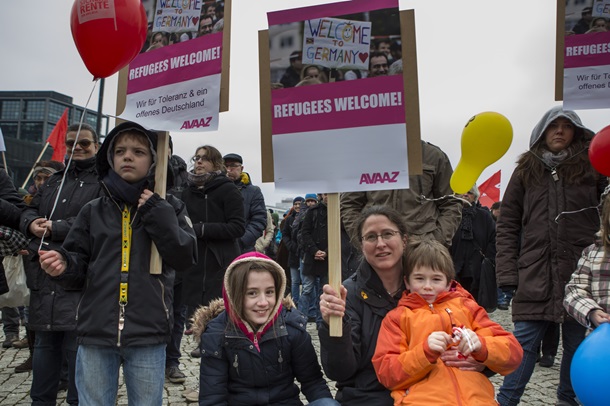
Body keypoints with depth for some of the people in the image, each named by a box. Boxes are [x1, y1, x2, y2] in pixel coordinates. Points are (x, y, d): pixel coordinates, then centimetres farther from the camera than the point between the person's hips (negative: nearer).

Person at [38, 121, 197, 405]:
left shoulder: (167, 208, 4)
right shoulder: (94, 211, 8)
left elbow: (186, 257, -7)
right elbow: (79, 268, 8)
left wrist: (155, 212, -11)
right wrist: (63, 266, -14)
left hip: (148, 336, -1)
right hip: (96, 333, 2)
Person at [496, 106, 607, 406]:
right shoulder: (526, 171, 9)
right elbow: (507, 226, 7)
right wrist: (507, 273, 0)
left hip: (581, 273, 0)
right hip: (535, 274, 0)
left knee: (576, 341, 10)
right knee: (525, 341, 0)